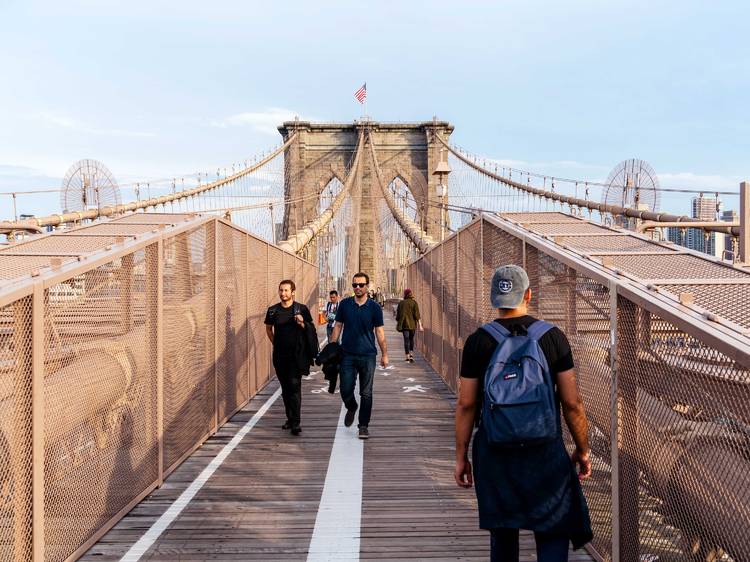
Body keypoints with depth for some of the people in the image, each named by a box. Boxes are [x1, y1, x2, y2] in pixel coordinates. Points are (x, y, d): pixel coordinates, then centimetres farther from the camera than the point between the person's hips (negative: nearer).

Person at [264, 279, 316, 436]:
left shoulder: (302, 309, -2)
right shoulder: (273, 310, 5)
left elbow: (311, 330, 4)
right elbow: (268, 329, 21)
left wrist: (302, 324, -15)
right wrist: (276, 343, 14)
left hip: (296, 355, -4)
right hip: (280, 355, 4)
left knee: (294, 386, -11)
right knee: (285, 388, 11)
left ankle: (295, 423, -12)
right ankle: (290, 418, 24)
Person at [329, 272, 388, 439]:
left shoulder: (374, 307, -1)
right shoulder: (344, 304, 3)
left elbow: (380, 332, 2)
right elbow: (337, 327, 8)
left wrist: (384, 354, 1)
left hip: (367, 356, -1)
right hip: (347, 355, 1)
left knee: (366, 393, 3)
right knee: (345, 389, 1)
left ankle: (364, 425, 14)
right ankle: (351, 408, 33)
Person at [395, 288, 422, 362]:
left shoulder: (401, 303, 1)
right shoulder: (414, 303, -3)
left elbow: (398, 315, 6)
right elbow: (417, 315, -8)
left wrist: (397, 325, 17)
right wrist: (420, 325, -7)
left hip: (404, 324, 0)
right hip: (412, 324, 0)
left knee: (406, 340, 0)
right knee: (411, 339, 19)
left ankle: (408, 356, -5)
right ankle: (411, 354, 12)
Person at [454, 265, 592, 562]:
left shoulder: (478, 341, -4)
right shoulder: (553, 337, -4)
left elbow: (466, 405, -2)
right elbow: (572, 404, -3)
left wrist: (461, 456, 8)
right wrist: (582, 450, 10)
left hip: (494, 455, 1)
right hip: (546, 453, -1)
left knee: (502, 537, 15)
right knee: (553, 535, 7)